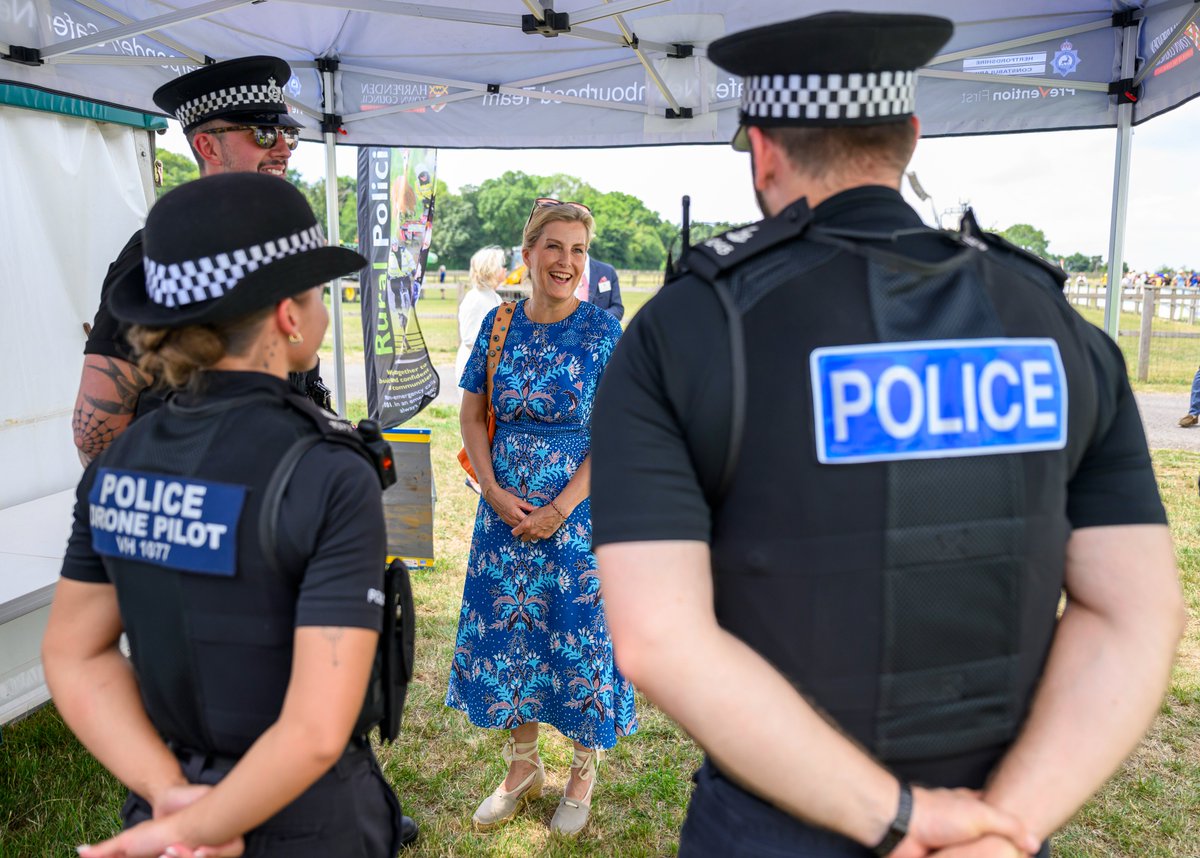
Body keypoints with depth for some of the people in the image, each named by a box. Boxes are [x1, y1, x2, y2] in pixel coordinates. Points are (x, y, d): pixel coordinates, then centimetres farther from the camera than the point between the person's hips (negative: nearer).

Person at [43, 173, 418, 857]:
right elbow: (317, 731, -27)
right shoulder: (332, 478, -25)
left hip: (175, 800, 5)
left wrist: (170, 795, -7)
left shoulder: (120, 463, -6)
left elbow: (75, 654, 0)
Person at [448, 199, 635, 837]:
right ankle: (523, 767, 34)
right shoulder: (500, 323, 2)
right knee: (507, 631, 12)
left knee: (578, 636, 6)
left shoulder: (602, 330, -7)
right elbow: (472, 413, 4)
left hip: (578, 513, -3)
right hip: (505, 509, 4)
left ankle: (582, 772, 30)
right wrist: (494, 492, -8)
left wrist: (559, 510, -16)